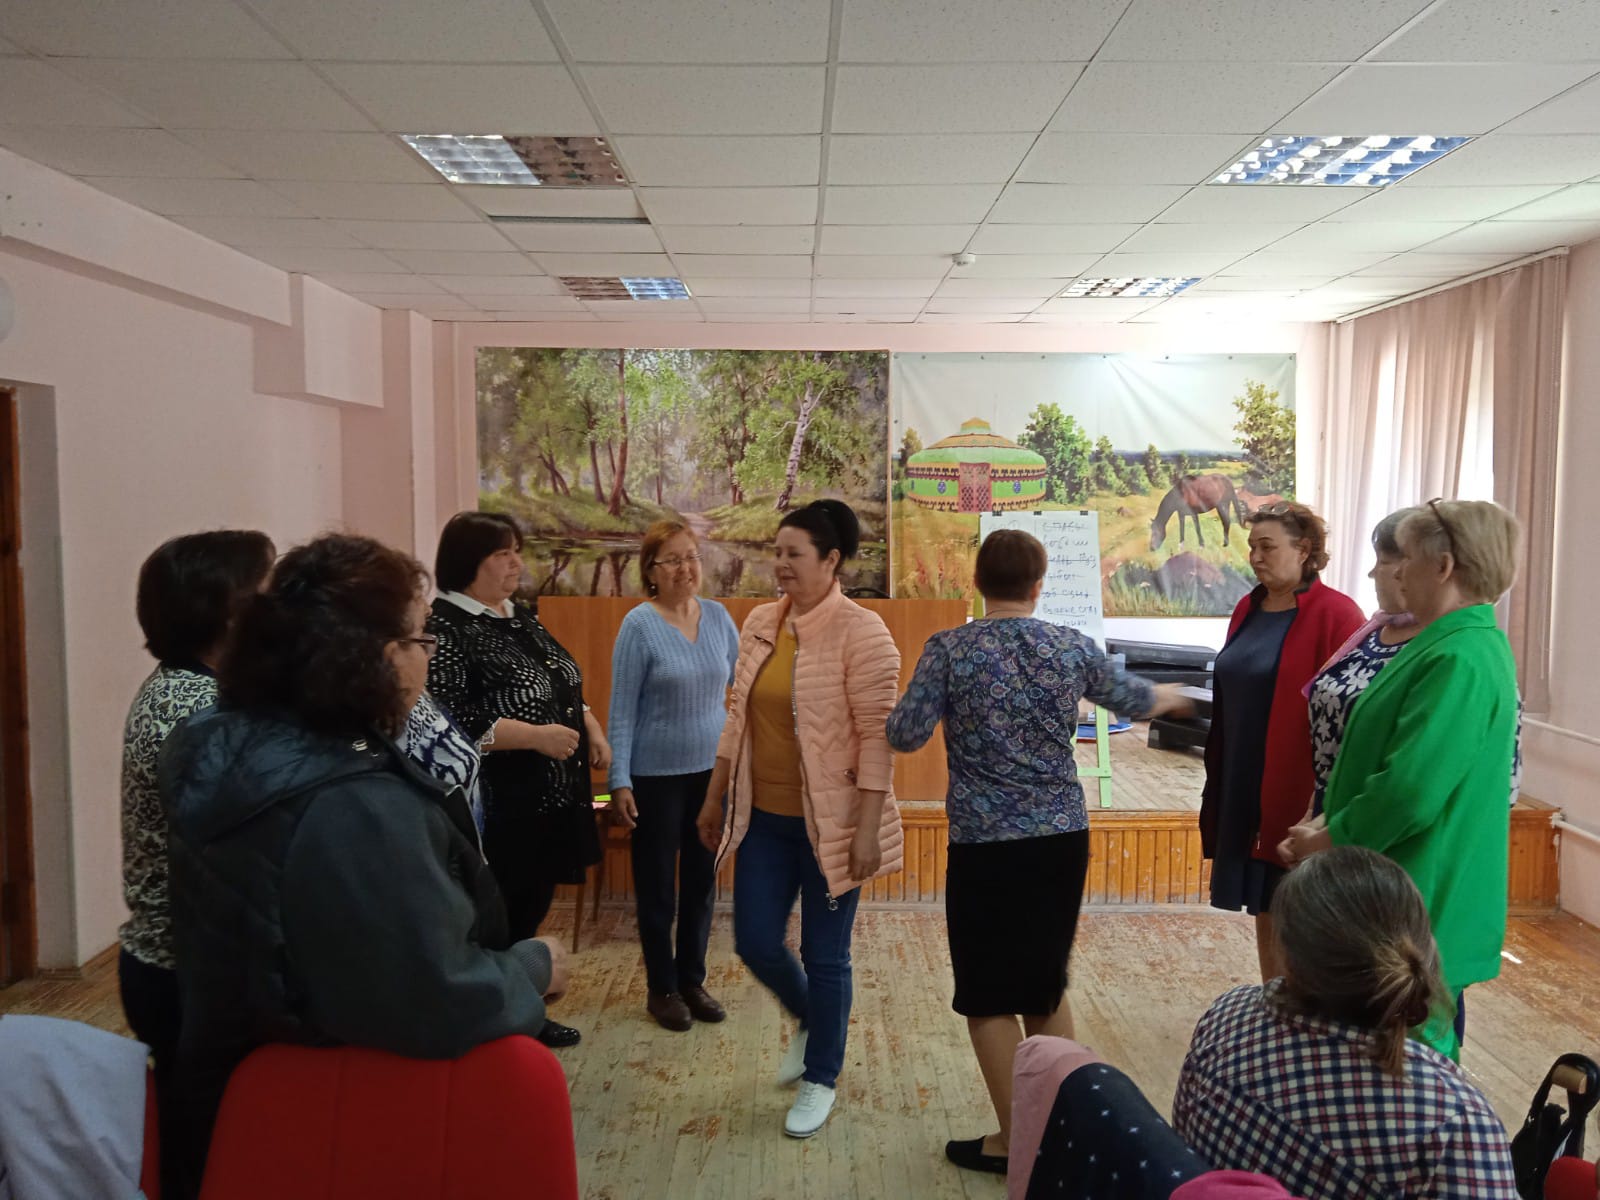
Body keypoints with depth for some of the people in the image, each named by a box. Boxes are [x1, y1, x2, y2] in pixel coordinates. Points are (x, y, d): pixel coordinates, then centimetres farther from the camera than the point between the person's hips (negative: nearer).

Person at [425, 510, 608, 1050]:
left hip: (551, 796, 9)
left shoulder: (520, 616, 11)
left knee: (530, 913, 18)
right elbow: (448, 722, -24)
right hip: (500, 809, -8)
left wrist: (592, 729, 8)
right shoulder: (444, 628, -16)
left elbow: (564, 686, 22)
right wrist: (535, 736, -25)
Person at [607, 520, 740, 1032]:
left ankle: (693, 980, 30)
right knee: (657, 884, 8)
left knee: (701, 880, 14)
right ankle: (662, 989, 24)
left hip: (712, 770, 4)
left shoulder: (718, 616, 0)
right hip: (656, 775, -4)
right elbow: (622, 709, -11)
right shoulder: (639, 625, -12)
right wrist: (620, 782, -15)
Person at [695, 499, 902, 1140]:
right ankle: (809, 1021, 42)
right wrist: (714, 798, 14)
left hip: (830, 821, -6)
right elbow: (739, 718, 12)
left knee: (824, 954, 8)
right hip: (764, 816, 6)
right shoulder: (759, 624, 4)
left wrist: (868, 829, -19)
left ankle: (821, 1079, 30)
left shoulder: (860, 631, -15)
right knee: (754, 942, 11)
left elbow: (876, 736, -16)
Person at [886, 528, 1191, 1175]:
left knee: (989, 995, 10)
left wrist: (900, 709, 12)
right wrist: (1169, 695, 41)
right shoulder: (1072, 646, 2)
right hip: (1063, 837, 4)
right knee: (1046, 984, 20)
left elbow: (905, 735, -12)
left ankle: (1012, 1138, 19)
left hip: (986, 844, -4)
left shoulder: (949, 649, -10)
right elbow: (1132, 698, 18)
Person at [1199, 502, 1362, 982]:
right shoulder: (1247, 610, 10)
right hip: (1244, 790, 7)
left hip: (1299, 792, -7)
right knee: (1263, 908, 16)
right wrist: (1217, 782, 14)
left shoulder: (1334, 614, -13)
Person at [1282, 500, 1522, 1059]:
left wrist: (1324, 842, -13)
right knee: (1425, 1041, 22)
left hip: (1418, 906, -10)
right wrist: (1325, 824, 7)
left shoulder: (1459, 660, -23)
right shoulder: (1458, 642, 10)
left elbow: (1409, 792, -28)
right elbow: (1395, 760, 16)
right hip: (1423, 899, 10)